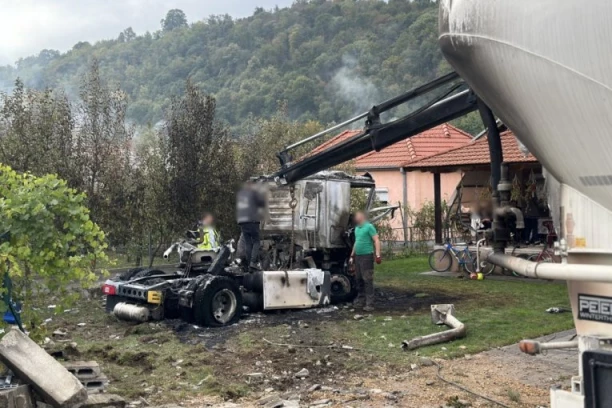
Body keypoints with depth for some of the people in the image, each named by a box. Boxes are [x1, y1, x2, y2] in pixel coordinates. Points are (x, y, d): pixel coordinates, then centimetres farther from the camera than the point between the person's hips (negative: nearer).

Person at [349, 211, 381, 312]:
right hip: (357, 256, 8)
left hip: (366, 256, -8)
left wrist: (378, 255, -22)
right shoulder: (357, 228, 17)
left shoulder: (369, 227, -8)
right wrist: (352, 256, 26)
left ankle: (370, 304, -7)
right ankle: (360, 300, 22)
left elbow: (377, 241, -14)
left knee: (368, 280, -8)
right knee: (359, 279, 13)